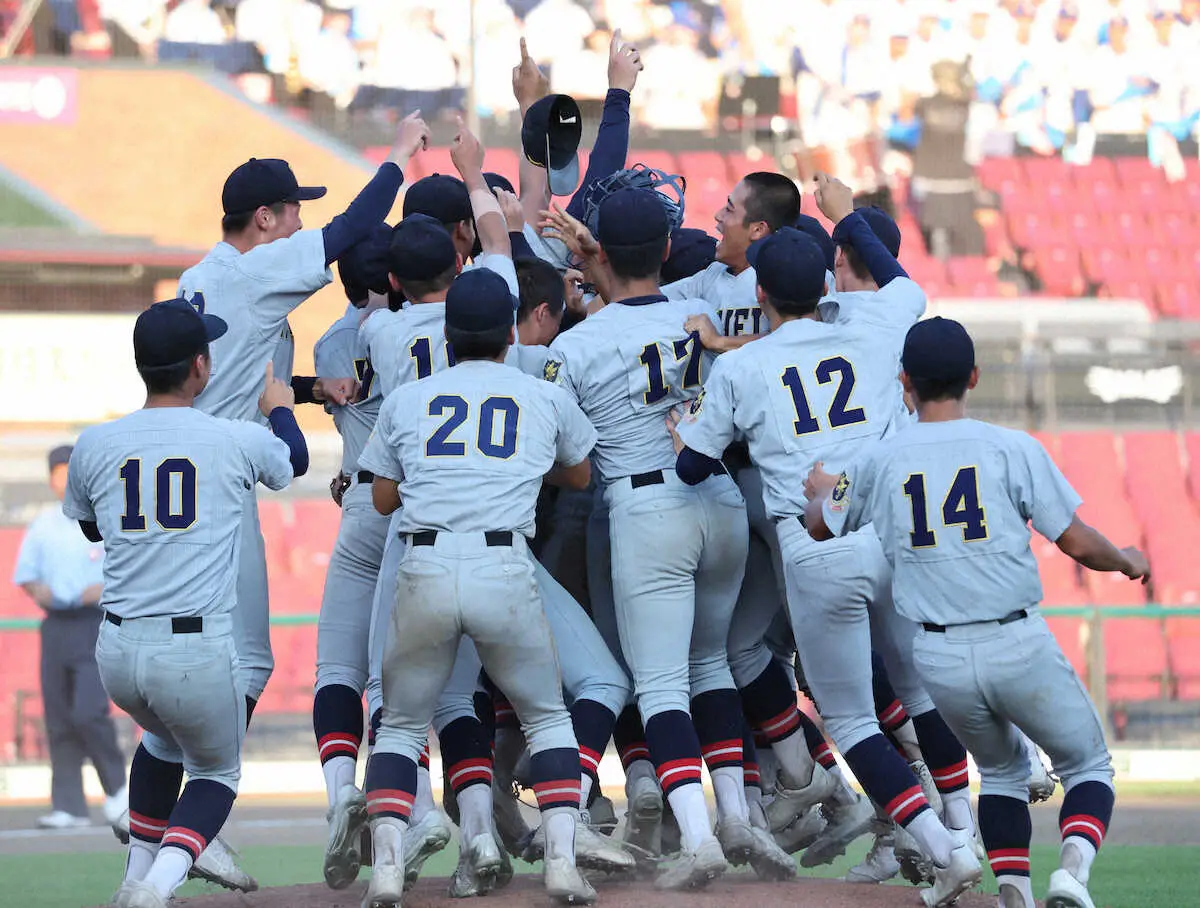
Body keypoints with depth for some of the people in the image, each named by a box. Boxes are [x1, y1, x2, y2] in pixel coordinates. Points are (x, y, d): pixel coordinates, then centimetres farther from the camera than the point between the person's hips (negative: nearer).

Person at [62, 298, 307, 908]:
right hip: (198, 652, -3)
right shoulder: (236, 440, -3)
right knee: (216, 771, 19)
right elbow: (295, 462, 23)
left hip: (116, 652, 3)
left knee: (164, 737, 34)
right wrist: (279, 408, 44)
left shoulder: (95, 445, 2)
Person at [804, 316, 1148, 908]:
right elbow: (1078, 544, -3)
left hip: (937, 658, 3)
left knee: (1001, 768, 27)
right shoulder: (1013, 449, -4)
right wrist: (1128, 562, 18)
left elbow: (819, 525, 21)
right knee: (1087, 765, 14)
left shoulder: (877, 462, 3)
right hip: (1018, 647, -3)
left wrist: (821, 490, 45)